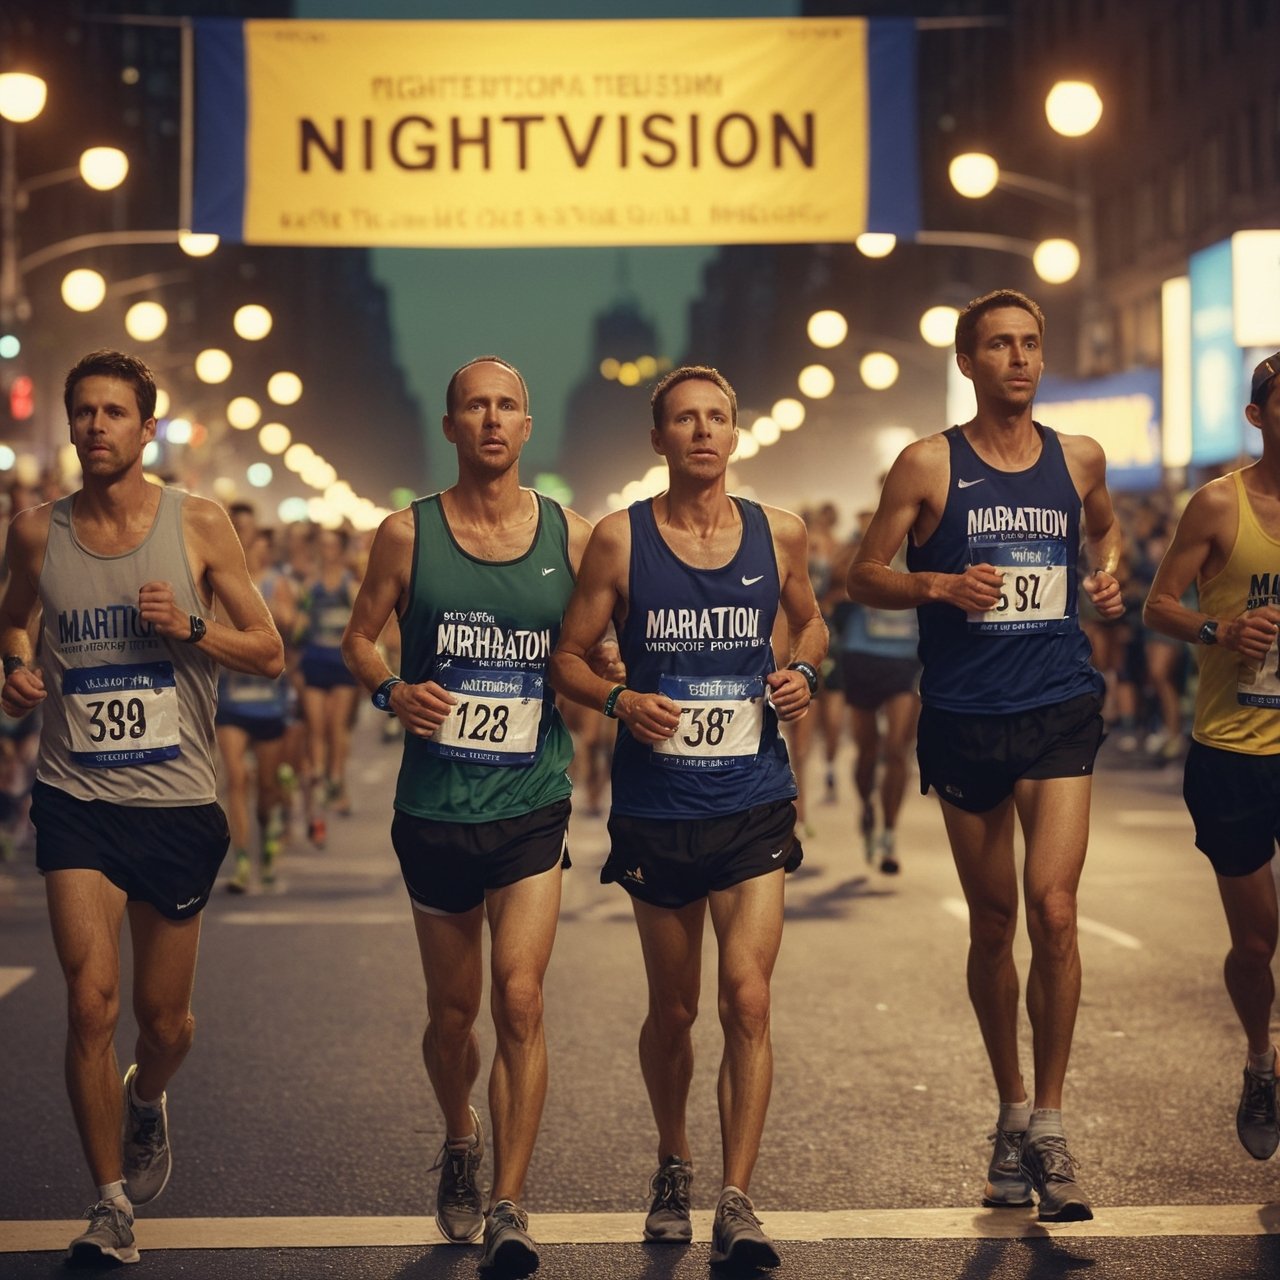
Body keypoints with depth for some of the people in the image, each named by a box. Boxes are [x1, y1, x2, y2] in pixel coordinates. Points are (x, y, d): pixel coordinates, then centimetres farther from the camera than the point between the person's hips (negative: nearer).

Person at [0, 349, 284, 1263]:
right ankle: (112, 1204, 3)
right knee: (92, 1002, -12)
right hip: (77, 801, 0)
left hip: (177, 802, 0)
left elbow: (268, 650, 3)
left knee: (166, 1018, 10)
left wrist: (190, 627, -15)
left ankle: (146, 1103, 46)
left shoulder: (198, 525, -1)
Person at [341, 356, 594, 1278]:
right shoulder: (407, 535, 0)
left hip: (533, 805, -1)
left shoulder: (571, 537, 2)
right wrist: (391, 691, -12)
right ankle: (461, 1142, 43)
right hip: (435, 810, 1)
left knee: (520, 1000, -15)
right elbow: (360, 638, 9)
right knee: (453, 1015, 13)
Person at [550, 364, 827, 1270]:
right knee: (673, 1009, 12)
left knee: (748, 997, -13)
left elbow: (811, 622, 21)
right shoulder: (620, 539, -2)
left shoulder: (779, 534, 3)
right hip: (656, 809, 0)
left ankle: (737, 1202, -7)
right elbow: (569, 657, 3)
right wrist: (619, 701, -16)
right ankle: (675, 1165, 36)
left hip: (754, 802, 0)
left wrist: (804, 671, -1)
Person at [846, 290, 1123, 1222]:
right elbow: (865, 577, 1)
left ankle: (1050, 1127, -3)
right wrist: (939, 585, -17)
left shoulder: (1078, 459, 8)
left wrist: (1109, 576, 7)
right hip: (965, 718, -1)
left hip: (1060, 708, 1)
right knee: (993, 926, 9)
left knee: (1054, 909, -14)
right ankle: (1012, 1113, 26)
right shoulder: (929, 466, -1)